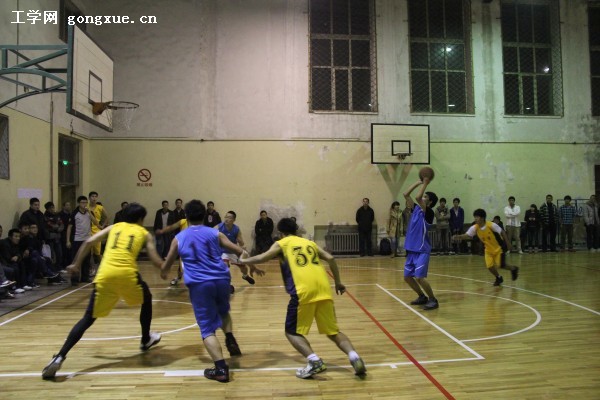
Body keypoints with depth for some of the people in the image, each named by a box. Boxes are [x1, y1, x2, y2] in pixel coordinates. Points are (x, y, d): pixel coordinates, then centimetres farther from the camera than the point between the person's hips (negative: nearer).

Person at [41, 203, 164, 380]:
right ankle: (146, 340, 38)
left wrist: (76, 264, 21)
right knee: (147, 299, 28)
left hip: (105, 274, 2)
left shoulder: (114, 227, 24)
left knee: (88, 318, 9)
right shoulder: (144, 233, 17)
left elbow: (89, 242, 13)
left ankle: (59, 357, -4)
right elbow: (156, 261, 9)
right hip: (127, 273, -2)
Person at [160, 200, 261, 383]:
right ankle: (230, 339, 12)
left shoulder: (179, 238, 13)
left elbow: (166, 266, 23)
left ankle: (221, 368, -8)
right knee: (223, 311, 32)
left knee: (207, 327, 3)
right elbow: (241, 252, 8)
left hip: (198, 284, -1)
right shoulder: (215, 234, 11)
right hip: (221, 280, 2)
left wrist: (163, 274, 47)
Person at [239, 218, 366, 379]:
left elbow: (262, 258, 2)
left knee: (292, 332, 11)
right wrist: (338, 283, 23)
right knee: (333, 331, 16)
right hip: (323, 288, 5)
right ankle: (354, 357, -5)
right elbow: (330, 259, 16)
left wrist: (243, 260, 19)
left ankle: (315, 361, -9)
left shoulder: (281, 243, 15)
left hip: (304, 291, -5)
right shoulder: (310, 242, 27)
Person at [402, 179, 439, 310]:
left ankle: (433, 300, 3)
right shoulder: (416, 208, 10)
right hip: (411, 250, 8)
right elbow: (406, 194, 10)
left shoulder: (428, 212, -11)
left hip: (422, 251, -8)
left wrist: (425, 184, -14)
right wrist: (419, 182, 8)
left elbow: (417, 197, -25)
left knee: (419, 277, -16)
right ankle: (422, 297, 29)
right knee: (407, 277, 11)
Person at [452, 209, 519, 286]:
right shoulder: (475, 228, -15)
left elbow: (502, 233, -16)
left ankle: (514, 268, 27)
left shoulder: (491, 225, -27)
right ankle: (499, 278, 24)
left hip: (498, 248, -4)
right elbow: (467, 235, -20)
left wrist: (508, 244, -13)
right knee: (490, 266, -6)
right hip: (488, 250, 4)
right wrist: (458, 236, -38)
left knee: (500, 265, -7)